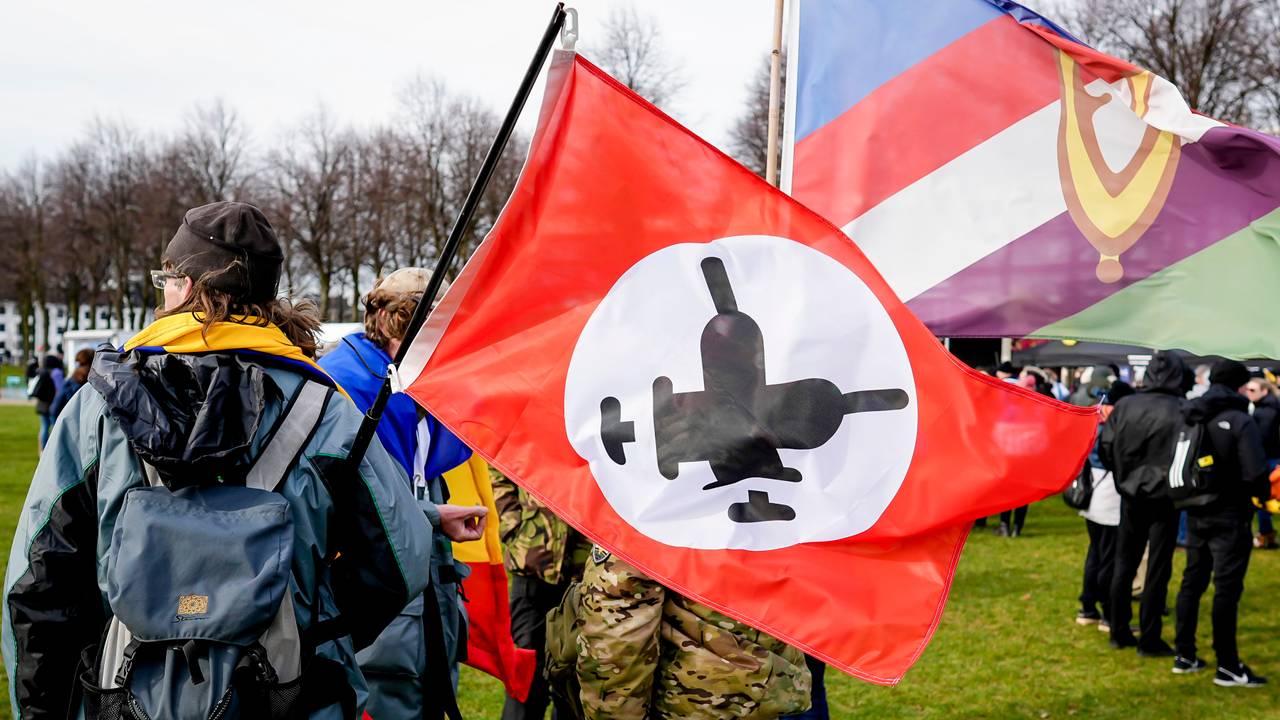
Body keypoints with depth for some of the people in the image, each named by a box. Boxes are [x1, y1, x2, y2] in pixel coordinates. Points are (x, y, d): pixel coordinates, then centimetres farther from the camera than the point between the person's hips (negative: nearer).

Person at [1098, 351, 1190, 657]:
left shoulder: (1124, 406, -3)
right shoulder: (1182, 412, -16)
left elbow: (1105, 447, 0)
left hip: (1131, 495, 4)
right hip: (1164, 497, -4)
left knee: (1124, 563, 15)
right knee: (1157, 569, 5)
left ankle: (1119, 632, 22)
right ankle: (1150, 640, 10)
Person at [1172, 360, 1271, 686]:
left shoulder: (1191, 418, 4)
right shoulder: (1241, 421, -15)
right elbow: (1254, 473, -19)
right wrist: (1265, 494, 0)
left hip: (1196, 513, 6)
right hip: (1229, 516, -6)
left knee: (1192, 580, 14)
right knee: (1227, 588, -2)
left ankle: (1185, 655, 20)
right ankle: (1227, 666, 3)